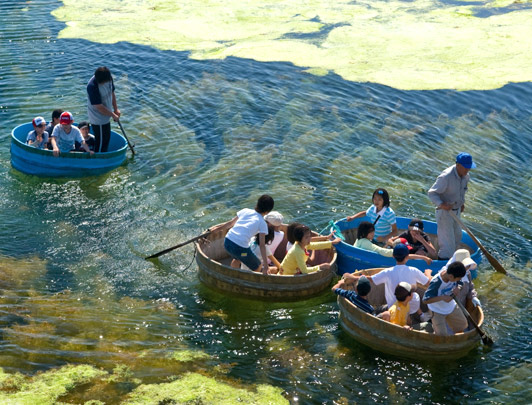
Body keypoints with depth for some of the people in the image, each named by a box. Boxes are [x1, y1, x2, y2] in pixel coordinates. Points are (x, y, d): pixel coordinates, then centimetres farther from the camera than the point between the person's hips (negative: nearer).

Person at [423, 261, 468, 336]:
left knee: (462, 325, 18)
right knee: (442, 335, -7)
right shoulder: (436, 283, -37)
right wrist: (442, 297, -42)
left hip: (451, 306, 6)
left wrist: (457, 288, -23)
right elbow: (425, 300, -35)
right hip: (437, 311, -6)